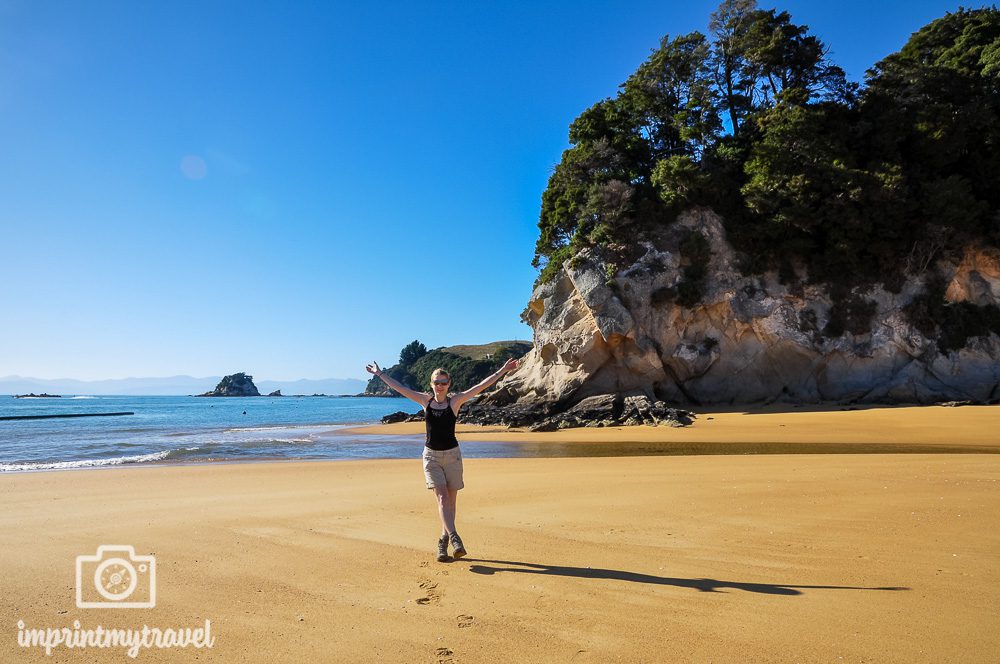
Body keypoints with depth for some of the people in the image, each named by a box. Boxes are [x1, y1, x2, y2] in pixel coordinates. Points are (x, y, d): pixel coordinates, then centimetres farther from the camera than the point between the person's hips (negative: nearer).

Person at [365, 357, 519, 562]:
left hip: (452, 454, 0)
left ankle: (443, 541, 19)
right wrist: (380, 373, 12)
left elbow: (481, 386, -9)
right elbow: (399, 387, 8)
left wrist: (502, 371, -13)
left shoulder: (455, 401, -3)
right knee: (442, 496, -12)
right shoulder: (425, 400, 3)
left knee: (451, 499, 6)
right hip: (431, 455, 0)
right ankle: (454, 539, -19)